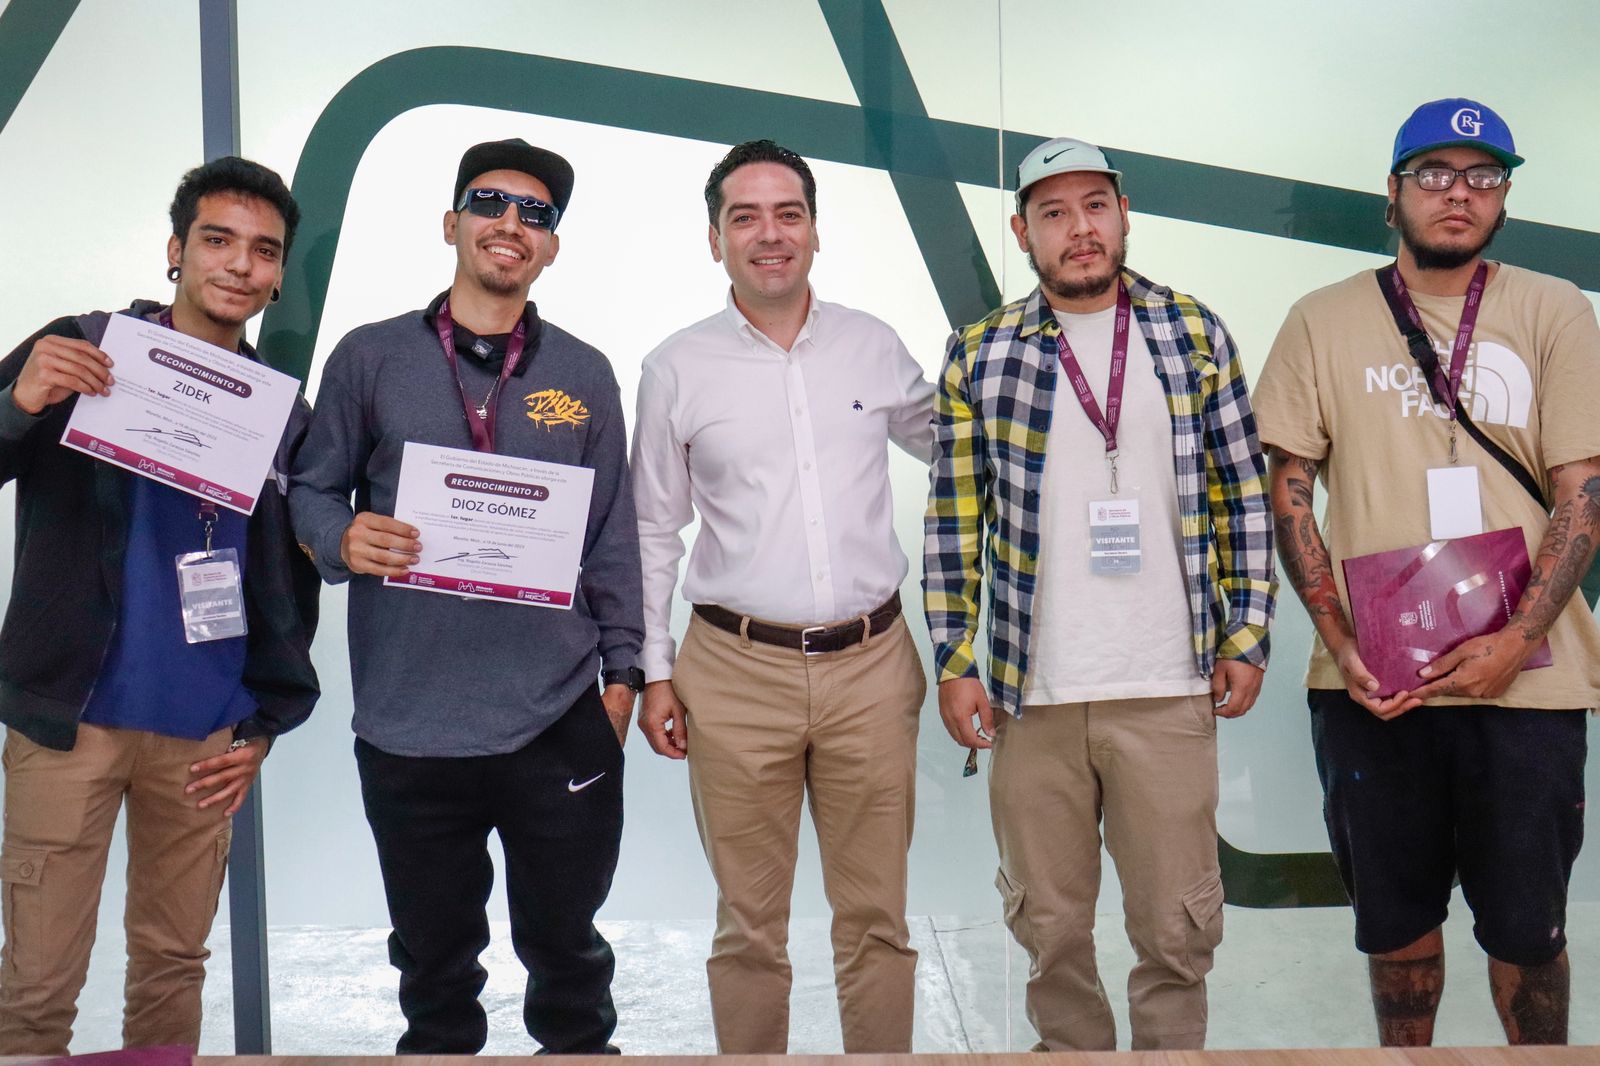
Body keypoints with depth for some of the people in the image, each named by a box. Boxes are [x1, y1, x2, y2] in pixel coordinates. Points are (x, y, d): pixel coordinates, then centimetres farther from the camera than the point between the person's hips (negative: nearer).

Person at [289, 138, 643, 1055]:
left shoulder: (584, 375, 7)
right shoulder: (370, 358, 4)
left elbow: (614, 533, 8)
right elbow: (313, 489, 8)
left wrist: (622, 669, 4)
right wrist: (344, 538, -14)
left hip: (560, 722, 1)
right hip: (409, 728, 0)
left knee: (565, 947, 14)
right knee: (435, 963, 14)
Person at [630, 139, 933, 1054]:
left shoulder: (874, 347, 7)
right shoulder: (677, 369, 3)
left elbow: (951, 447, 23)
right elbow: (653, 532, 7)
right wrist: (655, 671, 4)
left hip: (871, 663, 2)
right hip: (738, 672, -1)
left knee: (876, 917, 8)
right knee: (751, 925, 7)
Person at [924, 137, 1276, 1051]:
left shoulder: (1196, 336, 4)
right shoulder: (979, 358, 2)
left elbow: (1243, 496, 7)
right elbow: (954, 521, 3)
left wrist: (1248, 634, 2)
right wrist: (956, 662, -1)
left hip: (1170, 691, 0)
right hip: (1030, 696, 0)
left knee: (1179, 927, 7)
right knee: (1050, 925, 12)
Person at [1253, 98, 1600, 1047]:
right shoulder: (1323, 323, 4)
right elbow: (1290, 492, 3)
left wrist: (1516, 643, -13)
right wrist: (1341, 643, -7)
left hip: (1521, 678, 0)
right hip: (1371, 681, 1)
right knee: (1394, 916, 13)